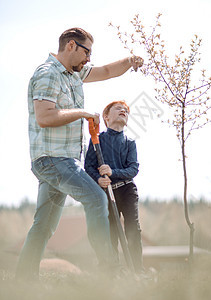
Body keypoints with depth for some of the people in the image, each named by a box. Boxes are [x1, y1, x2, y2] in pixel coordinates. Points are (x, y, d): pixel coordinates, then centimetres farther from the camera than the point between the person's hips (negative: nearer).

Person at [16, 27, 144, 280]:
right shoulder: (48, 74, -12)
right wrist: (83, 113, -17)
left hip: (64, 160, 10)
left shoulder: (74, 73, 17)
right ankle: (107, 268, -21)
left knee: (44, 226, 10)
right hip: (52, 158, -10)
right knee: (96, 198, -19)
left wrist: (129, 62, 7)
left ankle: (24, 278, 14)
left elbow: (106, 72, 27)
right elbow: (44, 117, -24)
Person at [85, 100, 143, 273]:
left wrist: (113, 172, -20)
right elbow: (88, 165, 1)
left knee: (133, 230, -11)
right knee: (111, 234, 0)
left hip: (127, 189, 1)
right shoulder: (98, 139, 7)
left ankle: (138, 272, -8)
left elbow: (133, 169, -3)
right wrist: (99, 179, -20)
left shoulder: (130, 143, 9)